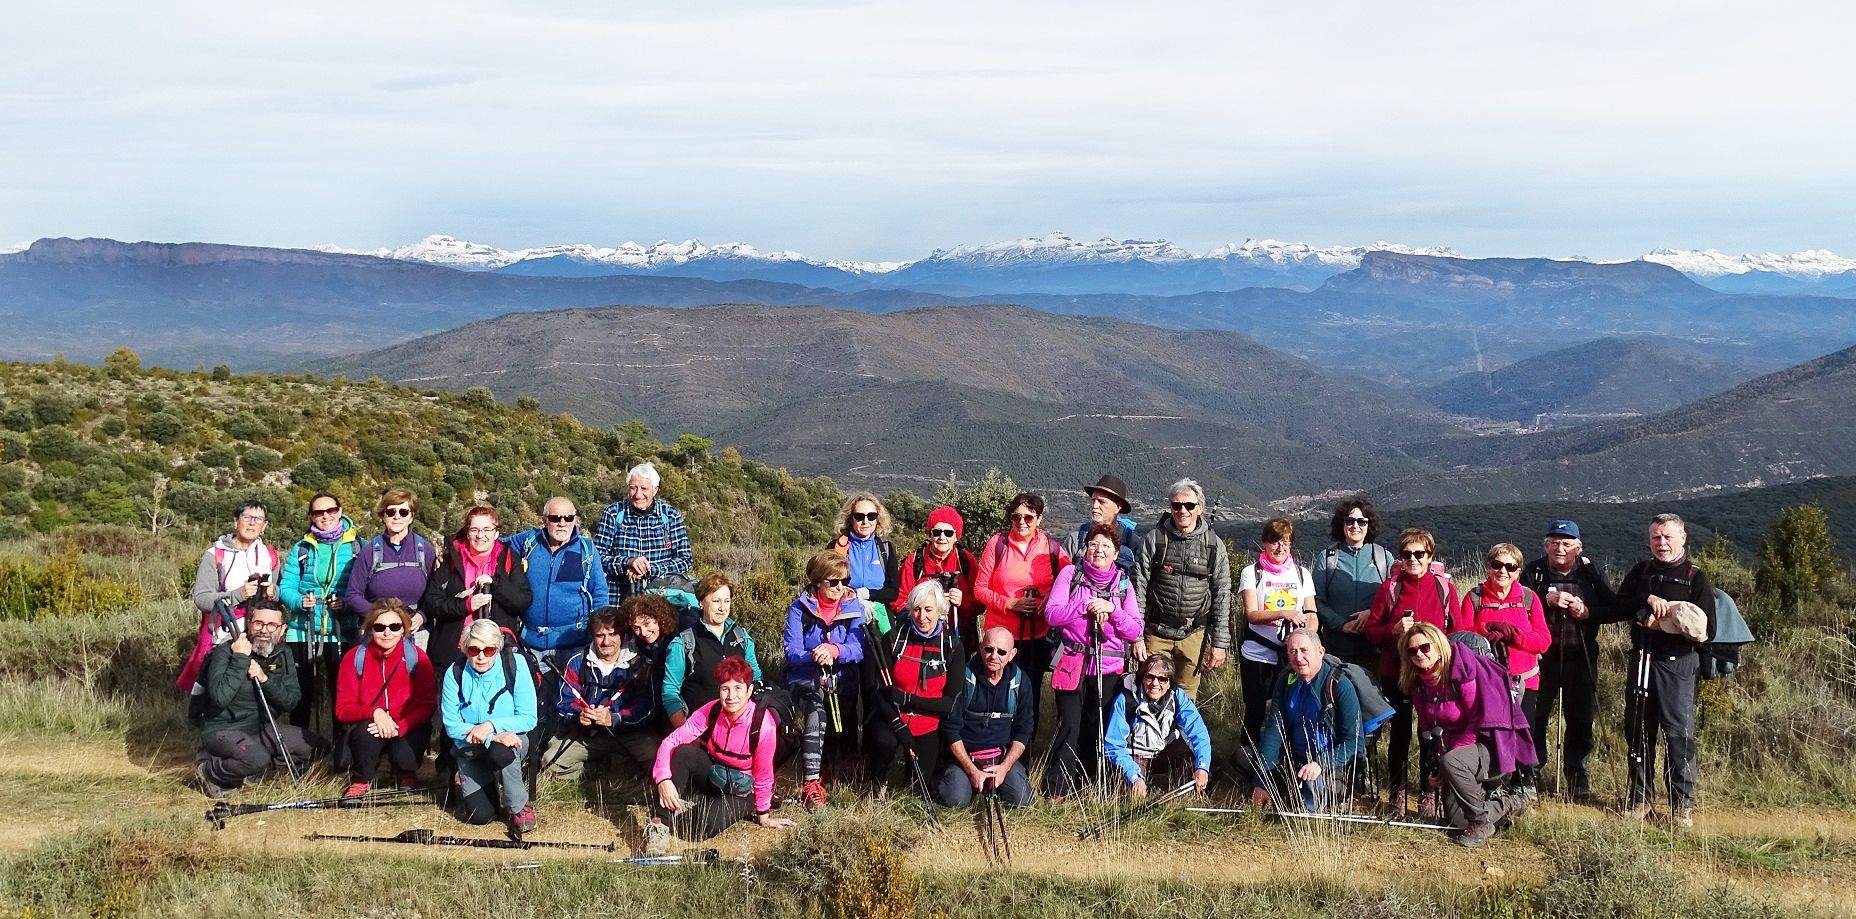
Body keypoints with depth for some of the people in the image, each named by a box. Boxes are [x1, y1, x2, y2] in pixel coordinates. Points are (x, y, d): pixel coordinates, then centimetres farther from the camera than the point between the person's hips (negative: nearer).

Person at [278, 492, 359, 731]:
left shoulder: (356, 547, 5)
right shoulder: (301, 549, 10)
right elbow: (285, 588, 5)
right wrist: (300, 601, -16)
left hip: (343, 635, -1)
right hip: (303, 634, 1)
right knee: (301, 696, 3)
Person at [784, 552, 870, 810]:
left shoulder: (854, 607, 2)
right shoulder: (800, 608, -4)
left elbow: (858, 650, -11)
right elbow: (792, 653, -12)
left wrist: (834, 651, -33)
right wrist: (814, 657, -34)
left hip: (842, 681, 3)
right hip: (806, 679, -3)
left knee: (846, 733, -11)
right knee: (816, 713, -34)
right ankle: (811, 783, -36)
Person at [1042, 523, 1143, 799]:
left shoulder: (1123, 584, 9)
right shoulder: (1070, 574, 2)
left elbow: (1135, 631, 3)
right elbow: (1051, 614, -8)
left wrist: (1111, 610, -13)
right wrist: (1086, 606, -18)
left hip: (1109, 668, 3)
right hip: (1072, 664, -2)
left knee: (1097, 729, 7)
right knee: (1070, 726, -7)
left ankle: (1086, 787, 20)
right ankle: (1056, 789, 0)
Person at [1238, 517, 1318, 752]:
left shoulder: (1301, 574, 11)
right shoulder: (1252, 572, 2)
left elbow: (1312, 616, 10)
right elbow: (1251, 614, -10)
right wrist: (1284, 614, -26)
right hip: (1257, 656, -2)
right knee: (1255, 711, 2)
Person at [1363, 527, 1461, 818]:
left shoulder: (1444, 587, 2)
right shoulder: (1389, 588, 2)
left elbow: (1456, 631, 4)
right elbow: (1370, 630, 4)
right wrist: (1394, 630, -15)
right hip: (1396, 672, 0)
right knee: (1399, 734, 4)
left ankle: (1429, 798, 15)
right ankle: (1398, 797, 14)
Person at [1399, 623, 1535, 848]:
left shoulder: (1463, 670, -19)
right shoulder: (1418, 684, 4)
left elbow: (1483, 719, -21)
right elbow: (1428, 728, 8)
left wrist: (1451, 752, -22)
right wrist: (1433, 766, -5)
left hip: (1492, 747, -7)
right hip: (1458, 748, 7)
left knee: (1450, 762, -36)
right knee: (1456, 819, -5)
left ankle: (1481, 822, -15)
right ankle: (1508, 805, 22)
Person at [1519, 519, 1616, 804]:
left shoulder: (1592, 572, 4)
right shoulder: (1533, 572, 0)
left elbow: (1614, 608, 4)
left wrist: (1588, 612, -14)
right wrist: (1548, 600, -22)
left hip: (1580, 658, 2)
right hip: (1542, 657, -1)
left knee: (1582, 721, 7)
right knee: (1534, 719, 1)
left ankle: (1578, 784, 18)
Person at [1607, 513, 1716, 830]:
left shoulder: (1695, 578, 1)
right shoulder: (1641, 571, 13)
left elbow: (1707, 632, -5)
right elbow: (1614, 610, 3)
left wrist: (1664, 625, -14)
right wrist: (1648, 599, -12)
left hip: (1678, 663, -4)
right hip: (1641, 661, 4)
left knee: (1679, 733, -6)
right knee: (1638, 730, 8)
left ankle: (1683, 804, 1)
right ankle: (1639, 797, 19)